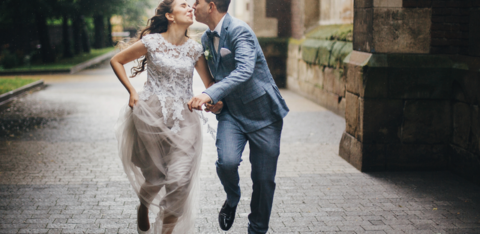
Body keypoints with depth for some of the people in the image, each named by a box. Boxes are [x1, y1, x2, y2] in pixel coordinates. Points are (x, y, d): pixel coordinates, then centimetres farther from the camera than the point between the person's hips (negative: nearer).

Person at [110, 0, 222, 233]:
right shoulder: (152, 42, -3)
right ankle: (143, 208, 43)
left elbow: (209, 83, 8)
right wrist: (131, 91, -2)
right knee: (155, 176, 8)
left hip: (183, 118, 2)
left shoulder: (195, 49, 6)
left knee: (180, 180, -7)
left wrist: (216, 99, -13)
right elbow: (116, 61, 6)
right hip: (150, 115, -2)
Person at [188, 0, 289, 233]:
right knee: (227, 161, -22)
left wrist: (210, 94, -46)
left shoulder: (239, 31, -18)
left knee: (264, 179, 2)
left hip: (262, 113, -5)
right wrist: (210, 99, 7)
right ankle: (232, 200, 10)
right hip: (231, 113, 5)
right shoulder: (206, 39, 8)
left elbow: (245, 71, -35)